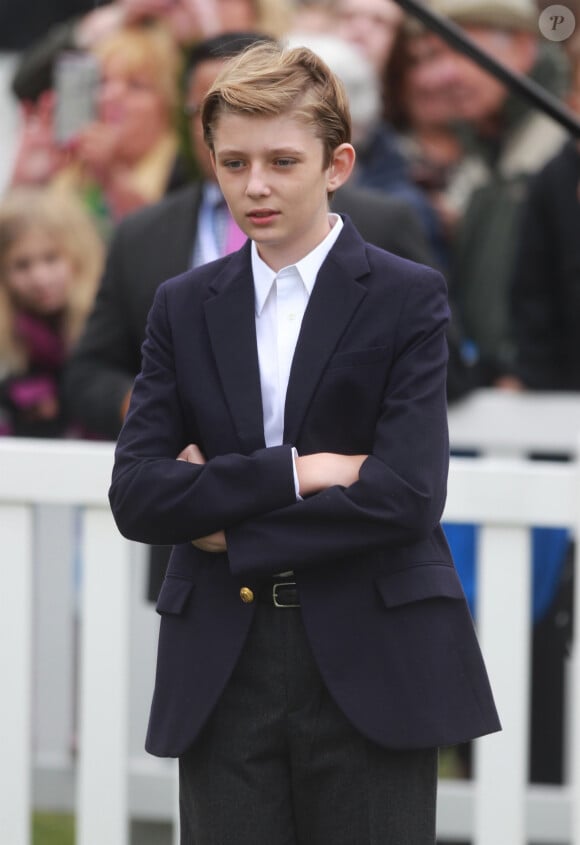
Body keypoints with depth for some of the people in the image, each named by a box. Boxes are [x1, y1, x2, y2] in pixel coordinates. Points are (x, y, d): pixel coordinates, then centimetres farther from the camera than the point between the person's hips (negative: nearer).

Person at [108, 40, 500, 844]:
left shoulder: (407, 299, 0)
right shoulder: (185, 307, 11)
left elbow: (406, 497, -12)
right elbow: (135, 496, 0)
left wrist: (228, 526, -7)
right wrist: (292, 473, -12)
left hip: (372, 669, -3)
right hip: (221, 676, 3)